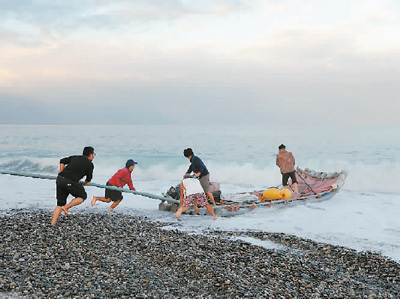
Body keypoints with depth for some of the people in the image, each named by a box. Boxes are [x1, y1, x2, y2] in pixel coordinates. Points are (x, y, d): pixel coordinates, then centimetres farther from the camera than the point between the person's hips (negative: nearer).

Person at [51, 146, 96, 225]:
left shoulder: (75, 157, 22)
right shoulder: (90, 164, 6)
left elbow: (62, 161, 21)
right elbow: (89, 178, 15)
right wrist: (86, 183, 36)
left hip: (59, 179, 7)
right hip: (69, 182, -6)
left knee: (60, 204, 13)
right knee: (83, 196, 15)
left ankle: (52, 224, 5)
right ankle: (66, 207, 0)